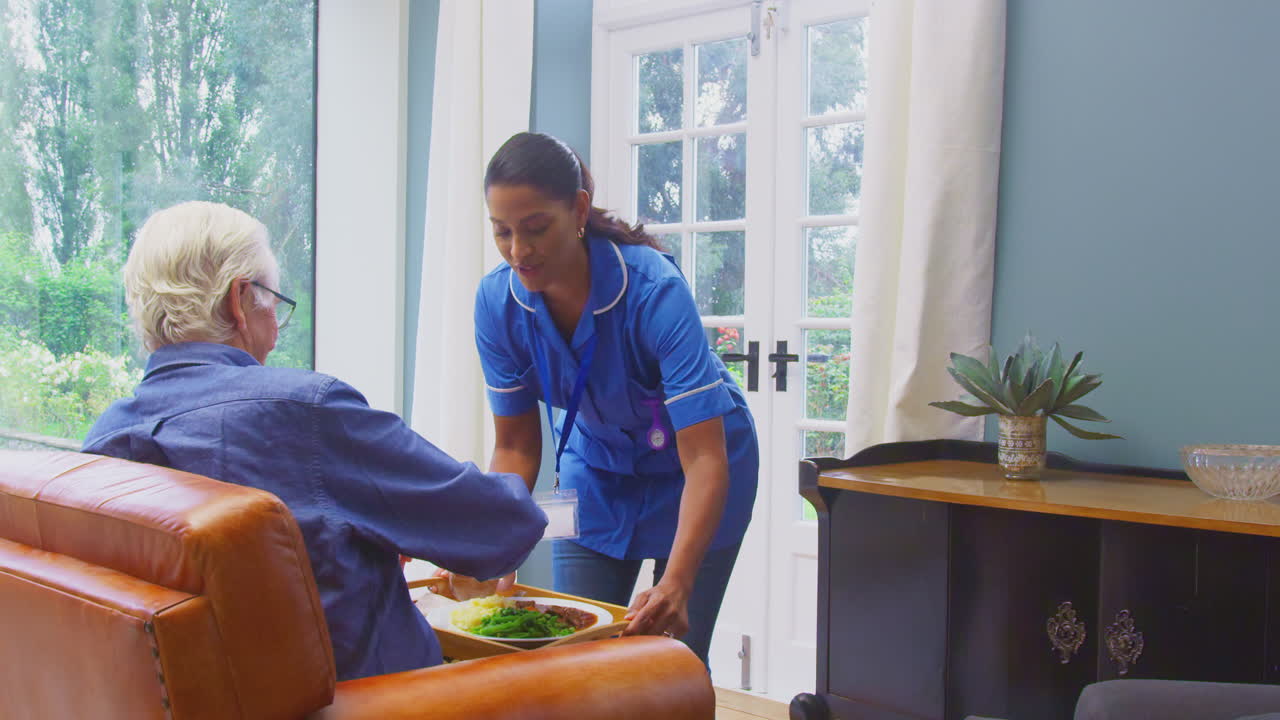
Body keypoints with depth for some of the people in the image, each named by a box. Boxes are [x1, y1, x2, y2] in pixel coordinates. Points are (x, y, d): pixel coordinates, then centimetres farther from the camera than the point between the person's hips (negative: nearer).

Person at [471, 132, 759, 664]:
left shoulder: (655, 291, -33)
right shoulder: (497, 302, -20)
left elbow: (705, 458, -36)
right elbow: (515, 447, -9)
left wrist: (676, 584, -48)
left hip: (695, 473, -3)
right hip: (595, 468, 4)